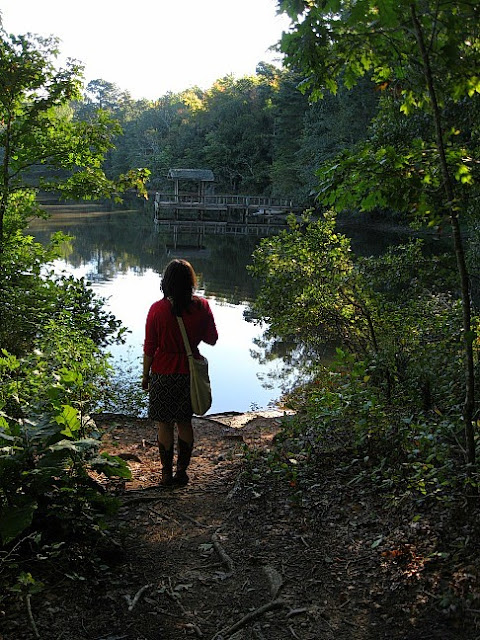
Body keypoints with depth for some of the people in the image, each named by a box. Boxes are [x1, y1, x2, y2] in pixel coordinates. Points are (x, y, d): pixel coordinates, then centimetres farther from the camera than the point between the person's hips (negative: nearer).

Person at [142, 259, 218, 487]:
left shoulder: (157, 309, -13)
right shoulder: (201, 306, -7)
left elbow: (149, 348, -8)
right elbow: (211, 339, 2)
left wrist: (145, 375, 4)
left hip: (163, 374, -3)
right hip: (190, 373, 3)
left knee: (164, 425, 8)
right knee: (185, 423, 16)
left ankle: (167, 473, 15)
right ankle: (182, 471, 21)